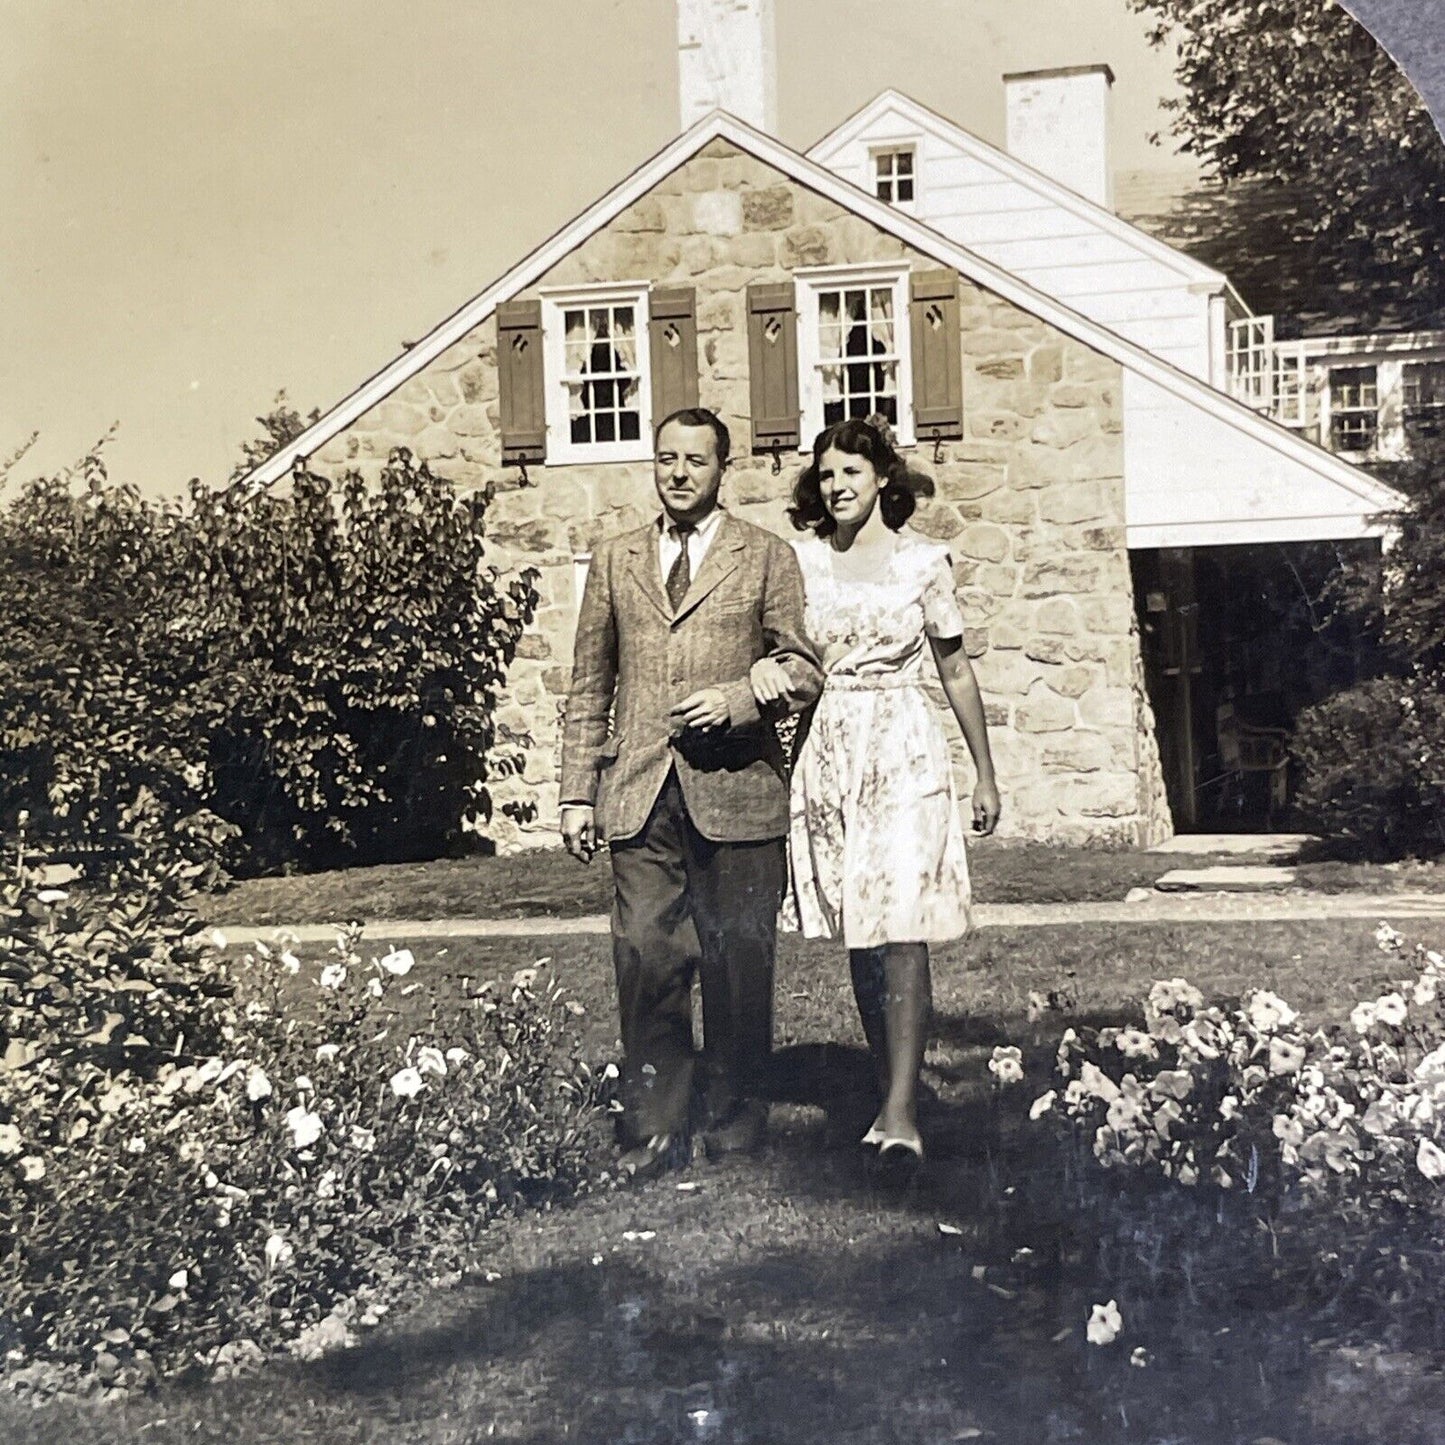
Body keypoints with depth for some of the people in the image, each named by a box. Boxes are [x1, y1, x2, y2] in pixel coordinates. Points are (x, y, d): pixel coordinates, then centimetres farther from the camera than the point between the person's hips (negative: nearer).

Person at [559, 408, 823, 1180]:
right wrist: (578, 792, 9)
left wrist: (736, 700, -12)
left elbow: (803, 667, 5)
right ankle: (655, 1128, 4)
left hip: (737, 792, -1)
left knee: (738, 965, 3)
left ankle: (734, 1119, 17)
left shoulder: (766, 556, 10)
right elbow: (589, 689, 15)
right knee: (647, 963, -4)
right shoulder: (614, 561, 16)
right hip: (641, 796, 2)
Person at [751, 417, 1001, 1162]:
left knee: (901, 928, -12)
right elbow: (763, 632, 3)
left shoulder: (921, 560, 2)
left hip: (902, 749, -3)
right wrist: (760, 663, -22)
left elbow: (955, 669, 8)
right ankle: (890, 1096, 17)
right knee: (856, 934, 7)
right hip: (827, 752, 3)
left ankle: (902, 1109, -15)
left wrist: (986, 774, 10)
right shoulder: (801, 558, 7)